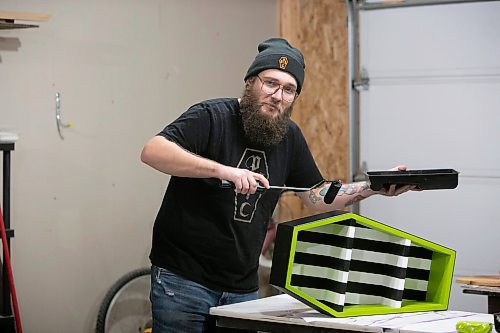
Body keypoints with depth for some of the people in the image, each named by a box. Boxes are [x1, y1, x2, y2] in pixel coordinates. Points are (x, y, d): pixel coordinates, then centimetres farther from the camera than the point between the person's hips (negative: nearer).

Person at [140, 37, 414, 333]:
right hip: (183, 279, -5)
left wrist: (373, 187, 4)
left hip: (243, 289, 6)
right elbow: (153, 151, -26)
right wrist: (222, 170, -36)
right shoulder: (211, 117, -11)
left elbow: (317, 196, 17)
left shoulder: (289, 136, 8)